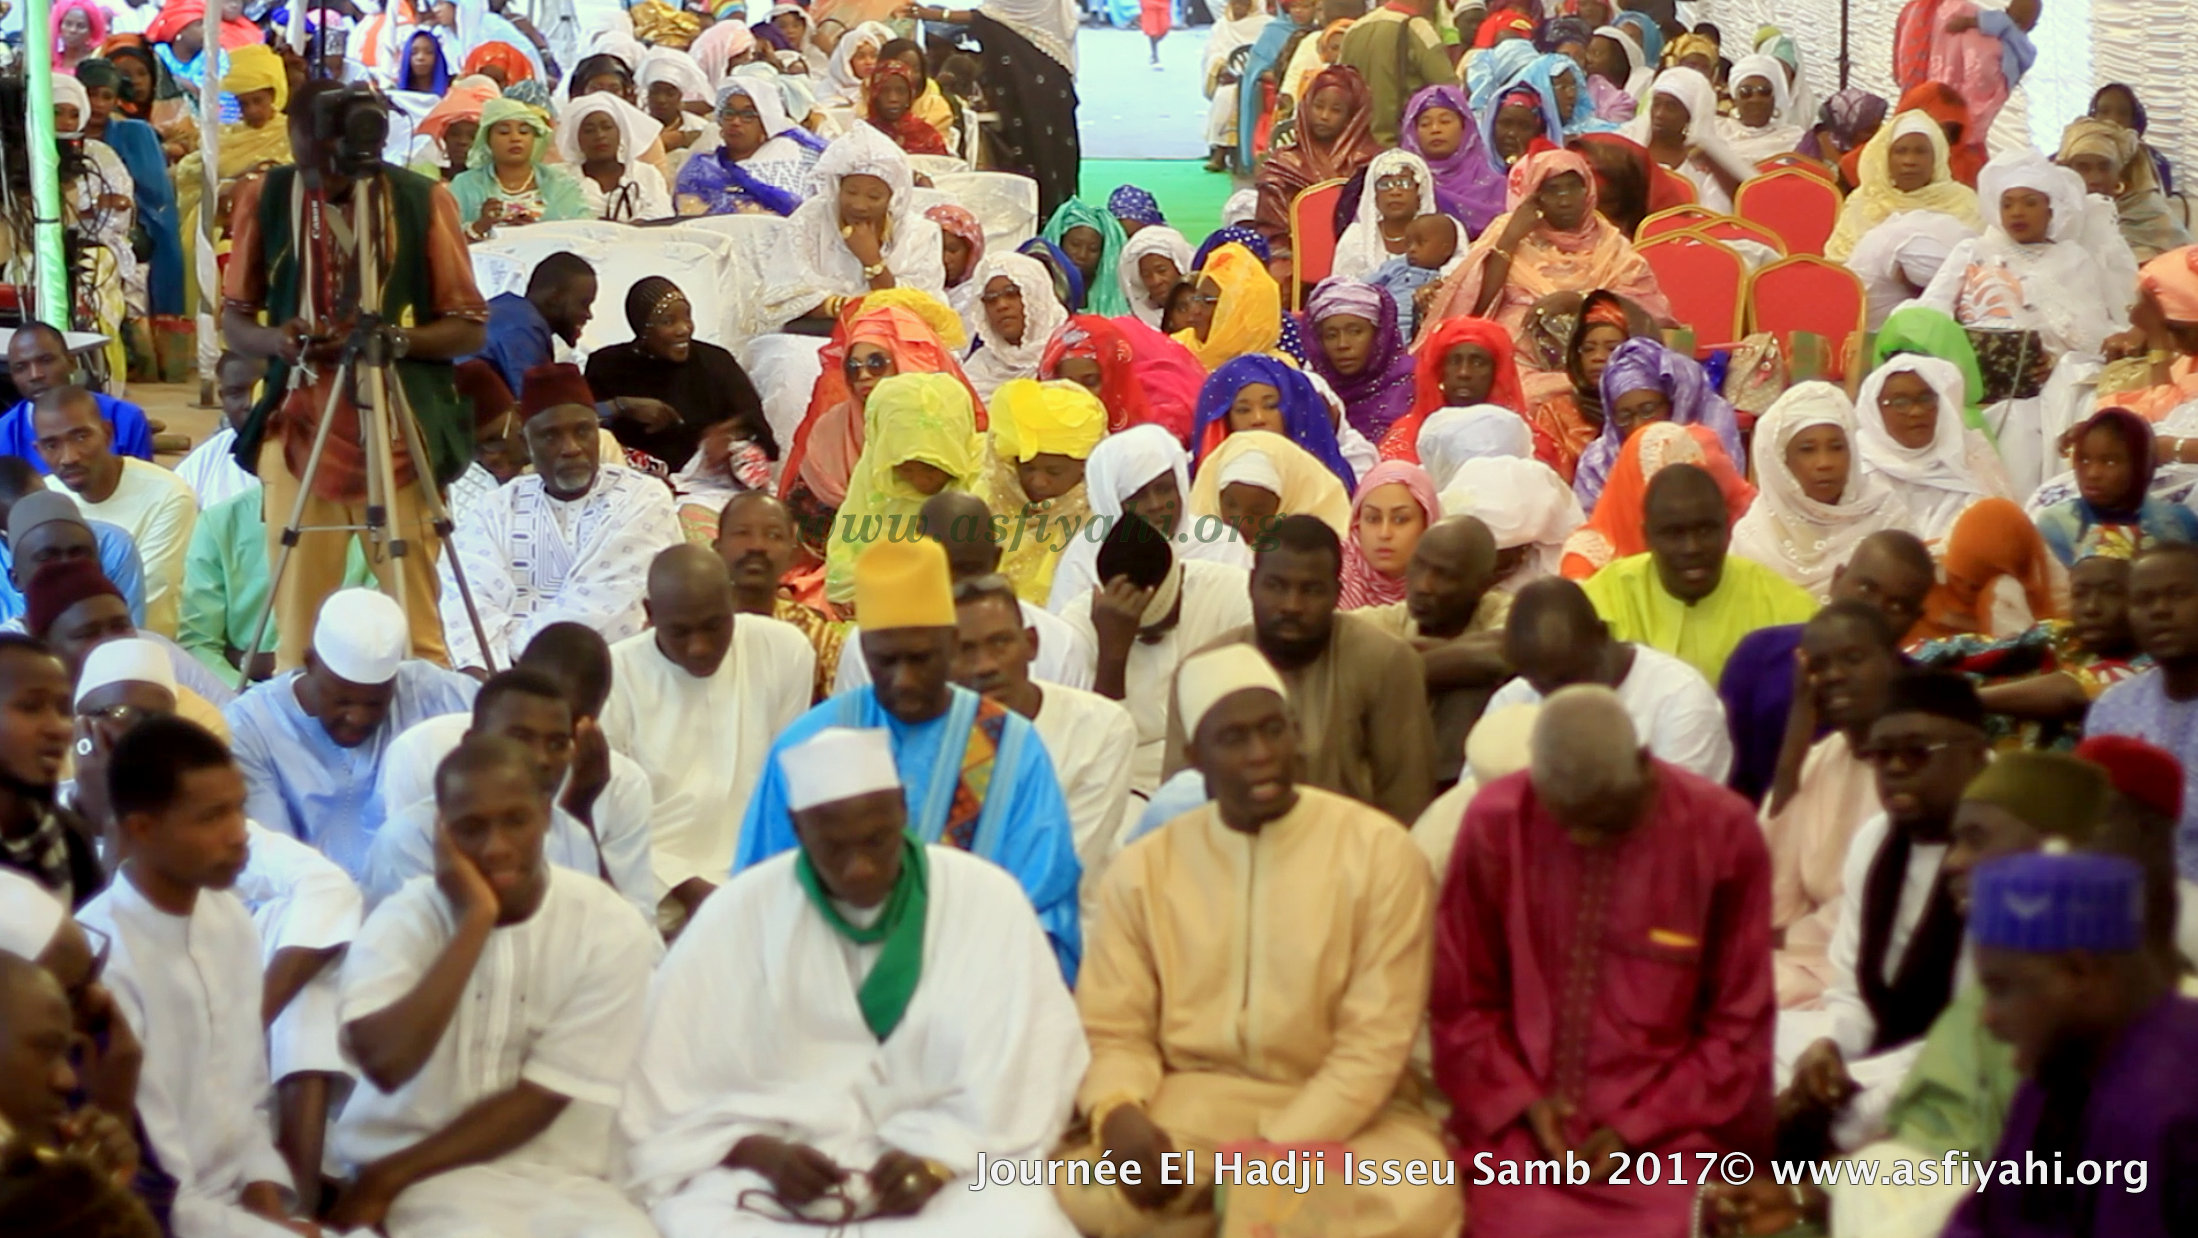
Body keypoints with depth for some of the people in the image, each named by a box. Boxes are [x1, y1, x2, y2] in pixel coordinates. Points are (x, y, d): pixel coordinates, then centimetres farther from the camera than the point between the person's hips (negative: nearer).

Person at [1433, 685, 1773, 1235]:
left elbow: (1739, 1022, 1)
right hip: (1523, 1130, 1)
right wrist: (1521, 1100, -7)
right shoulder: (1494, 822, -3)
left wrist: (1643, 1126, -7)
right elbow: (1461, 1000, 6)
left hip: (1671, 1132, -1)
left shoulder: (1722, 830, -5)